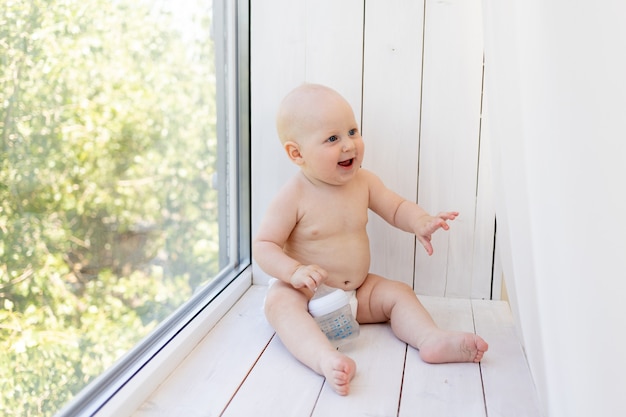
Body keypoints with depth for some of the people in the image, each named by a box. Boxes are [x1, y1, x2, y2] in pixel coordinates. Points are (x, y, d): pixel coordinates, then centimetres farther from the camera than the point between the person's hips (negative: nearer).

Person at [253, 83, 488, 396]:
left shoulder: (363, 182, -3)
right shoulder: (293, 197, -19)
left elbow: (396, 208, 7)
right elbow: (263, 246, -17)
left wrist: (421, 223, -17)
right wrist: (295, 271, -36)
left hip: (357, 290, 6)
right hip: (304, 292, -6)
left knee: (398, 293, -6)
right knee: (281, 303, -35)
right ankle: (326, 359, -56)